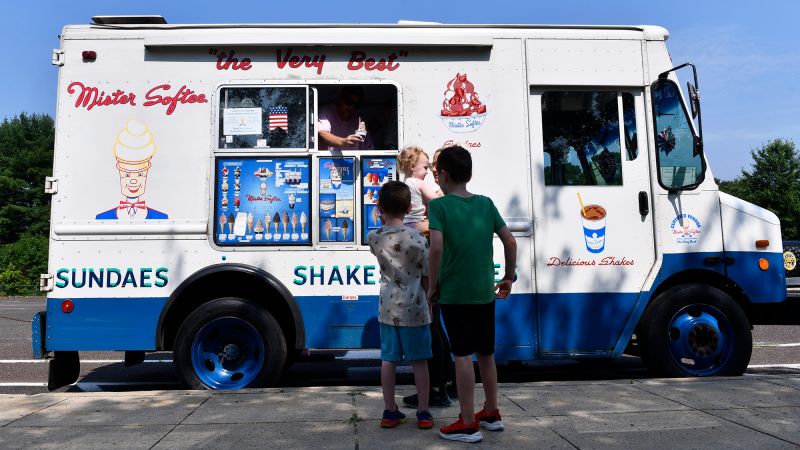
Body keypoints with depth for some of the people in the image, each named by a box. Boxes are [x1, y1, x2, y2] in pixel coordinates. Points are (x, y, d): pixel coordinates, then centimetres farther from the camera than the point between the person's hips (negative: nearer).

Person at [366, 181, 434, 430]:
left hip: (387, 308, 3)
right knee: (419, 361, 7)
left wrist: (384, 220, 19)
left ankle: (390, 412, 19)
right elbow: (427, 277, -3)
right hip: (414, 309, -3)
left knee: (388, 360, 10)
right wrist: (430, 304, 9)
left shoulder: (373, 237, -3)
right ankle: (423, 413, 15)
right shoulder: (417, 239, -11)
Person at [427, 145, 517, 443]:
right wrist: (509, 277, 16)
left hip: (454, 293, -5)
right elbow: (510, 242, 4)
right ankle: (491, 414, 31)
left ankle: (468, 424, 8)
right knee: (486, 353, 17)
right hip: (485, 292, 5)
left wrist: (432, 286, -10)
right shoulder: (486, 203, 6)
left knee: (463, 355, 1)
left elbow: (436, 247, -21)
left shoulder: (439, 205, -9)